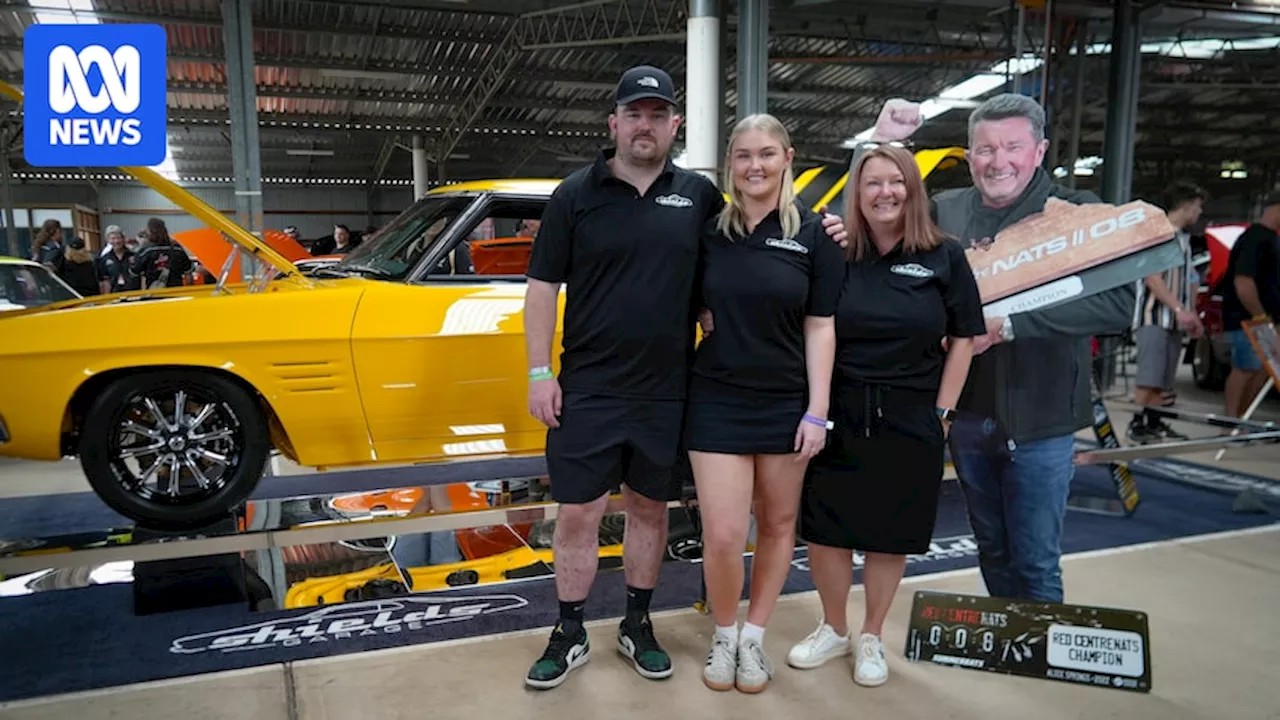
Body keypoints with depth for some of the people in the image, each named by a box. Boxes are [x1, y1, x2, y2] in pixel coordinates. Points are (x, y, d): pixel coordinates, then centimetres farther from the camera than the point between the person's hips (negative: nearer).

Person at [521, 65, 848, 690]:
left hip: (665, 392, 2)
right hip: (588, 389, -2)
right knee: (578, 513, 4)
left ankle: (638, 626, 32)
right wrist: (539, 372, -7)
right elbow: (542, 286, -1)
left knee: (650, 507, 14)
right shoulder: (576, 194, -1)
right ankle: (570, 635, 22)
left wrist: (820, 231, 4)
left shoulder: (698, 194, 5)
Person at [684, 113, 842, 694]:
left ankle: (753, 638, 30)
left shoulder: (813, 235, -2)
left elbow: (820, 327, -3)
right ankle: (722, 636, 23)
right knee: (722, 535, -3)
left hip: (786, 403, 1)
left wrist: (816, 412, -6)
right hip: (717, 401, 0)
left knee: (778, 525, 11)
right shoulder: (708, 232, 1)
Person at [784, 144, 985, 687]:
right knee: (823, 528, 7)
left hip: (910, 421, -1)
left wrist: (942, 412, -1)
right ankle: (833, 630, 29)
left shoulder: (945, 258, -1)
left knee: (889, 536, 11)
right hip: (839, 415, 1)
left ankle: (871, 638, 30)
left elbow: (963, 339, 2)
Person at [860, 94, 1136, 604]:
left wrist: (1009, 324, -28)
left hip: (1037, 423, -4)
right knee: (993, 553, 20)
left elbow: (1117, 306, -22)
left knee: (1035, 564, 6)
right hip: (967, 418, 4)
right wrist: (880, 143, -5)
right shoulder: (944, 210, 3)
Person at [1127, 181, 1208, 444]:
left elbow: (1188, 282, 24)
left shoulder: (1184, 238, 20)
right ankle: (1137, 424, -7)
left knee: (1163, 381, 8)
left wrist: (1193, 315, 15)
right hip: (1154, 316, -9)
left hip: (1176, 321, 9)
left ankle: (1154, 424, 13)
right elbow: (1152, 277, -16)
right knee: (1149, 379, -12)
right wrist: (1180, 309, -20)